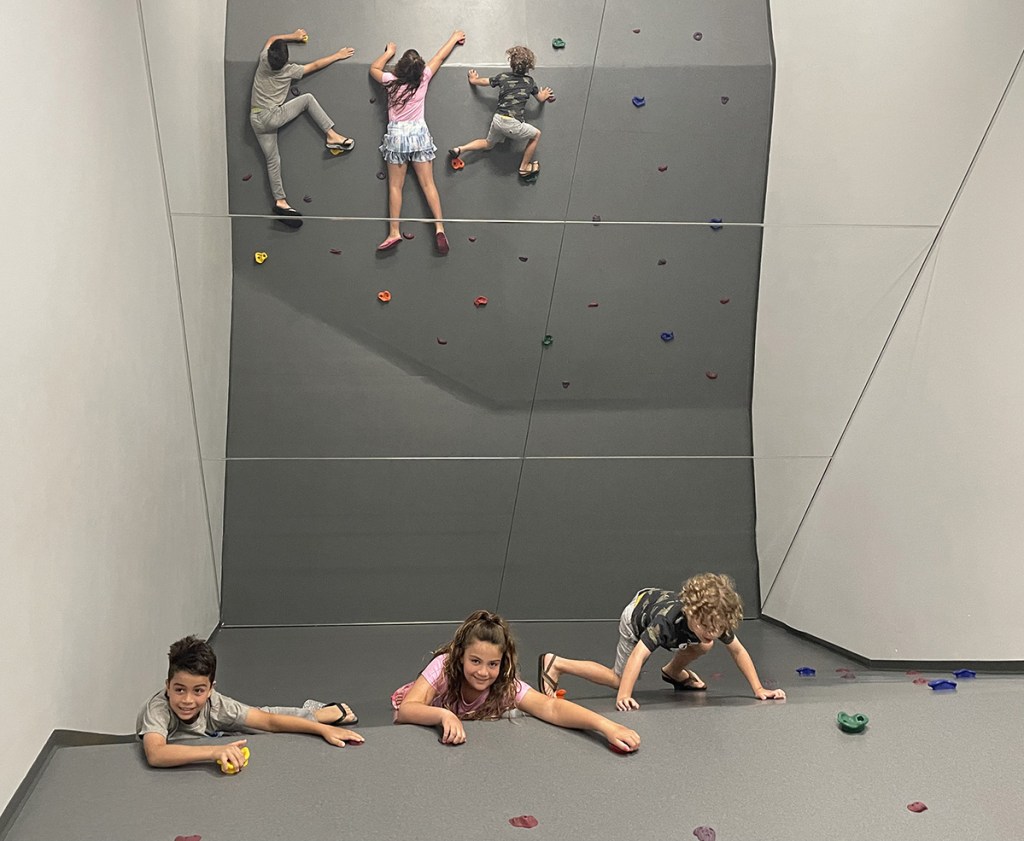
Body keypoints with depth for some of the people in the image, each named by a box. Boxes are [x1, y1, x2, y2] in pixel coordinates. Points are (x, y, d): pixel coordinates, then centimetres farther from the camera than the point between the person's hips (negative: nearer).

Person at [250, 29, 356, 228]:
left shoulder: (264, 61, 0)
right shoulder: (289, 71, -9)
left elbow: (272, 39, 21)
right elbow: (315, 65, 2)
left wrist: (293, 36, 29)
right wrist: (337, 56, 12)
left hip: (256, 120, 5)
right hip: (272, 116, -5)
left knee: (272, 160, 7)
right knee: (308, 98, 4)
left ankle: (280, 201, 5)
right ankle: (332, 135, -2)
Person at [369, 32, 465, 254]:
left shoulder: (391, 81, -5)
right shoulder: (423, 78, -2)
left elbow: (374, 68, 17)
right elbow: (440, 56, 13)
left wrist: (389, 52, 30)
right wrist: (454, 38, 28)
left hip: (396, 134, -1)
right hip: (419, 132, 1)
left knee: (395, 186, 2)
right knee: (428, 183, 0)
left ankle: (394, 232, -5)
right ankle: (439, 228, -9)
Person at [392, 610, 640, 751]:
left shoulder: (507, 684, -28)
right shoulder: (444, 667, -34)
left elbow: (551, 707, -41)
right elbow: (405, 710, -44)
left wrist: (607, 726, -55)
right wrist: (444, 715, -64)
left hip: (469, 738, 3)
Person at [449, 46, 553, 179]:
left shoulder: (503, 77, 9)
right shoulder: (529, 81, 6)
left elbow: (482, 81, 19)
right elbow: (541, 99, 21)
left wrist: (473, 79, 42)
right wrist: (544, 95, 46)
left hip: (498, 119, 4)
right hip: (513, 124, -4)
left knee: (488, 143, 30)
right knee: (536, 135, 21)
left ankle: (460, 149, 10)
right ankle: (524, 167, 26)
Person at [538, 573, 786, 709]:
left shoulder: (715, 620, -32)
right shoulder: (667, 621, -48)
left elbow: (739, 652, -17)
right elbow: (638, 655, -55)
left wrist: (759, 689, -21)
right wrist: (624, 696, -64)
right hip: (637, 617, -6)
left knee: (703, 647, -7)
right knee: (619, 680, 1)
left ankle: (674, 672, 22)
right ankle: (555, 663, 8)